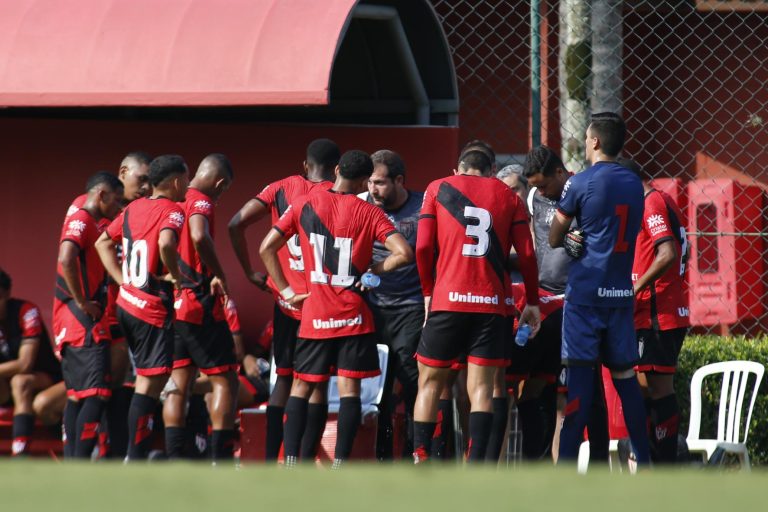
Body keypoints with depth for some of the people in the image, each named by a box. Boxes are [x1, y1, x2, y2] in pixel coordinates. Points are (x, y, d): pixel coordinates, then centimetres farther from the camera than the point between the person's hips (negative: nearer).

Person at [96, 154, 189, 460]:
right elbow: (166, 243, -32)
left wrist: (123, 280, 13)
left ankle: (139, 454, 21)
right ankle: (135, 460, -8)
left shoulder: (133, 208, 12)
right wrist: (175, 274, -15)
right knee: (151, 381, -7)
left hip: (127, 303, 9)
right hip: (153, 307, -9)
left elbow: (103, 243, 19)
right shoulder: (171, 211, -12)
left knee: (147, 379, 18)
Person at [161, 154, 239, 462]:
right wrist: (219, 275, -21)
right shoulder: (201, 202, -11)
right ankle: (221, 460, -5)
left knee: (178, 383, 9)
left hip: (170, 306, 7)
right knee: (225, 381, 0)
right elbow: (199, 236, -33)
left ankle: (174, 460, 3)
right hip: (199, 304, -7)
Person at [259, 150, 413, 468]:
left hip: (314, 315, 2)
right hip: (353, 316, -2)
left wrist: (287, 292, 5)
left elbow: (266, 248, 0)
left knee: (301, 387, 9)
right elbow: (403, 253, -14)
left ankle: (290, 462, -1)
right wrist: (373, 271, 1)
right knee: (349, 388, -1)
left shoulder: (303, 206, 2)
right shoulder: (369, 213, -4)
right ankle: (340, 464, -7)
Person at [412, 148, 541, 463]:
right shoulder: (507, 196, 12)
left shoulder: (438, 189, 9)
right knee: (481, 387, 0)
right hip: (491, 305, 1)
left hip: (447, 300, -1)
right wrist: (532, 303, 15)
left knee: (430, 382, 8)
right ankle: (476, 464, -11)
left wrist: (428, 291, 12)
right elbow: (526, 254, 7)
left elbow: (423, 247, 1)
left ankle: (420, 460, 1)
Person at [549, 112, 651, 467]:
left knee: (580, 374, -7)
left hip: (585, 291, -5)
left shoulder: (581, 183, -7)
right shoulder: (634, 184, 11)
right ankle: (643, 461, 12)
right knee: (624, 374, 11)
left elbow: (554, 238, 0)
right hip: (622, 291, 5)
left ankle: (567, 463, -9)